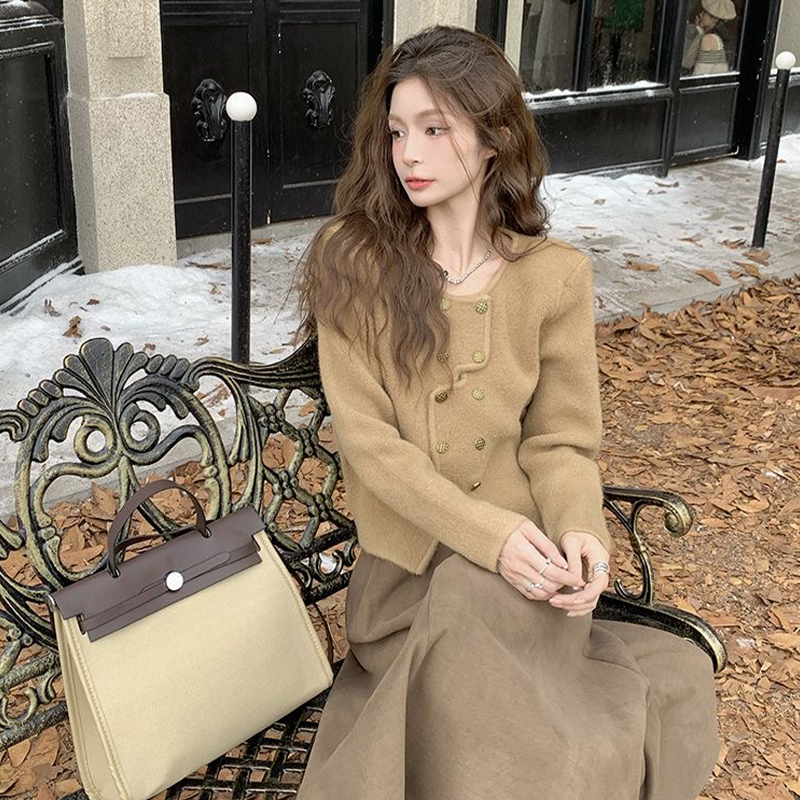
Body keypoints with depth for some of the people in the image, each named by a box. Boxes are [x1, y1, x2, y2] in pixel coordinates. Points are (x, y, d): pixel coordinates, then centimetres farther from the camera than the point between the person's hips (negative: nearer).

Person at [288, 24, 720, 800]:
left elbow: (560, 441, -1)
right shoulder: (352, 260, -7)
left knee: (461, 627, -28)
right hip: (403, 557, 0)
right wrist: (488, 533, -22)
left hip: (517, 558, 0)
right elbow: (365, 436, -11)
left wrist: (579, 530, -22)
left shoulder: (555, 274, -4)